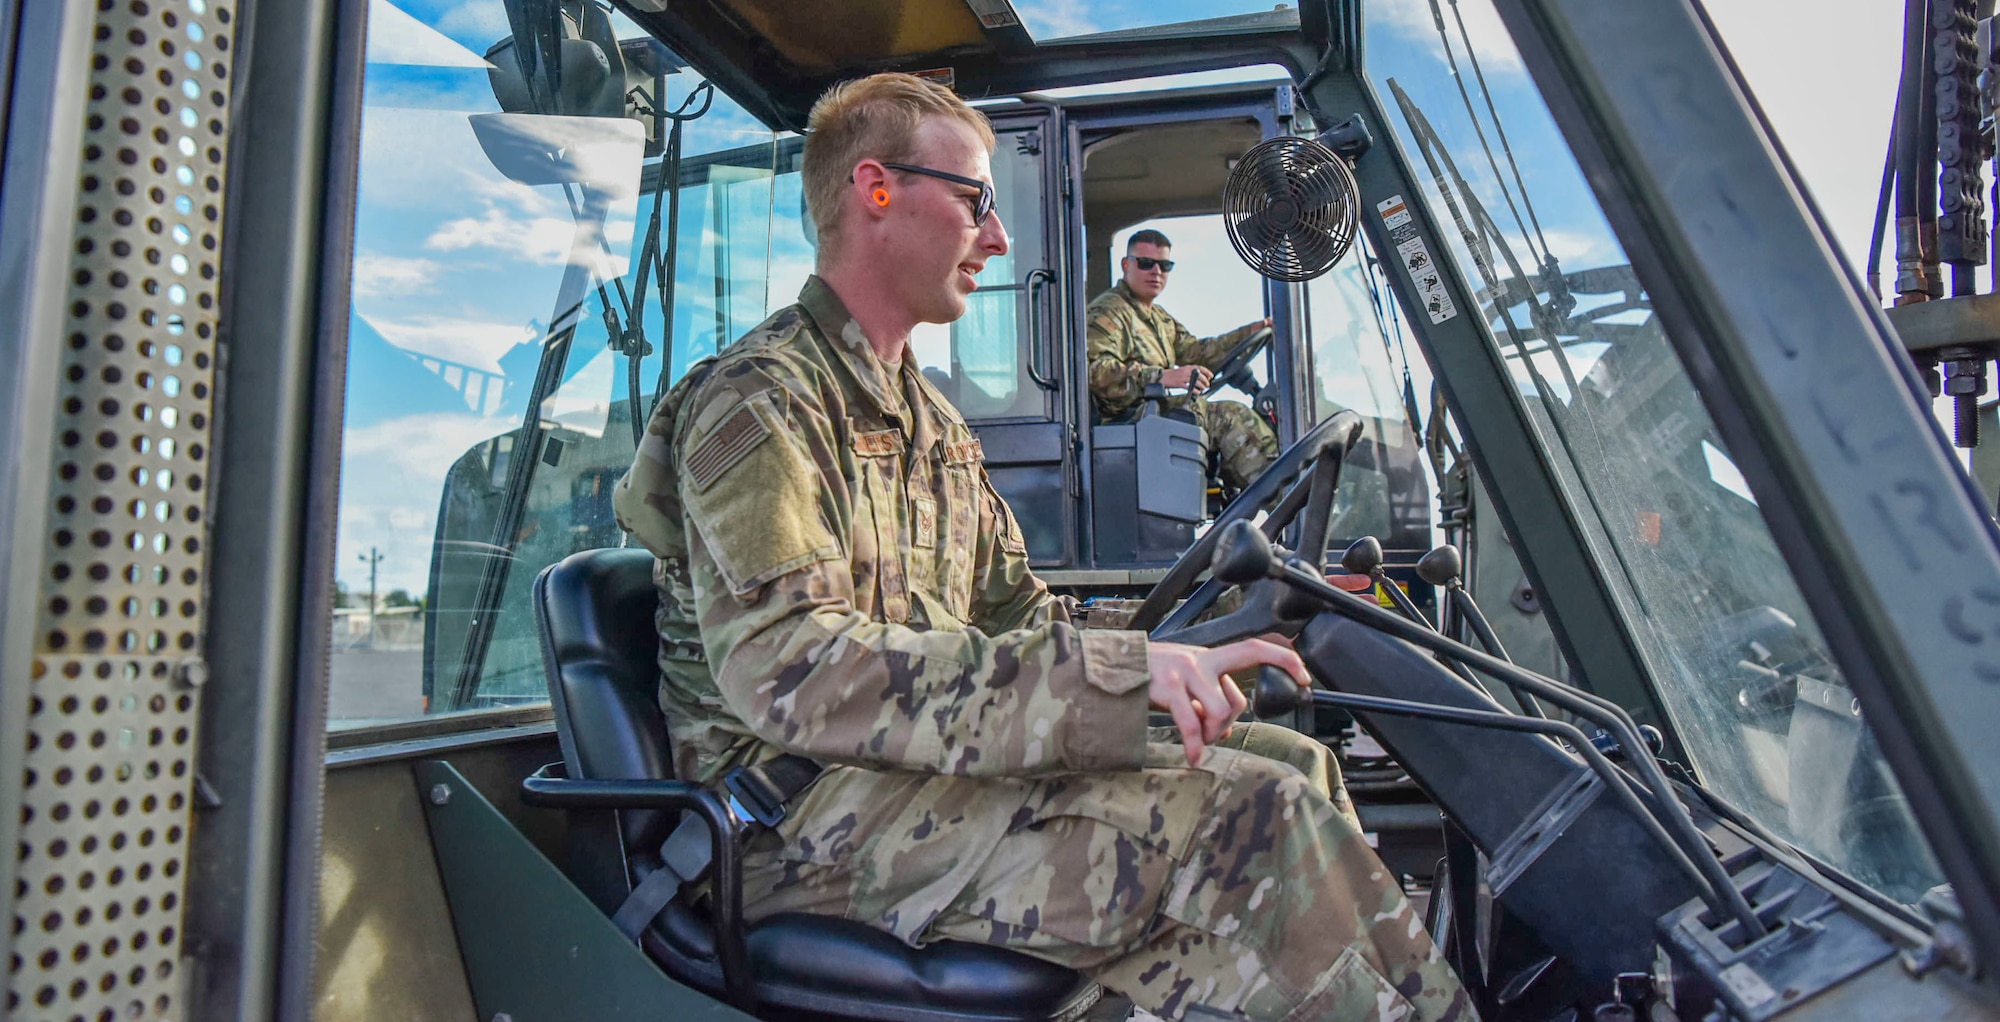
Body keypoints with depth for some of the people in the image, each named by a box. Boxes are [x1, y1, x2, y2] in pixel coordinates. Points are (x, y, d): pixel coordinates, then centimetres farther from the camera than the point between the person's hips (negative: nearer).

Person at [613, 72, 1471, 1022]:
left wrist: (1164, 662, -2)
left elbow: (1015, 611, 17)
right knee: (1246, 814, -23)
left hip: (925, 764, 9)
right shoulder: (759, 399, -12)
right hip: (804, 822, -8)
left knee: (1288, 760, -1)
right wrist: (1105, 675, -32)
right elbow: (785, 671, -26)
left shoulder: (930, 418, 19)